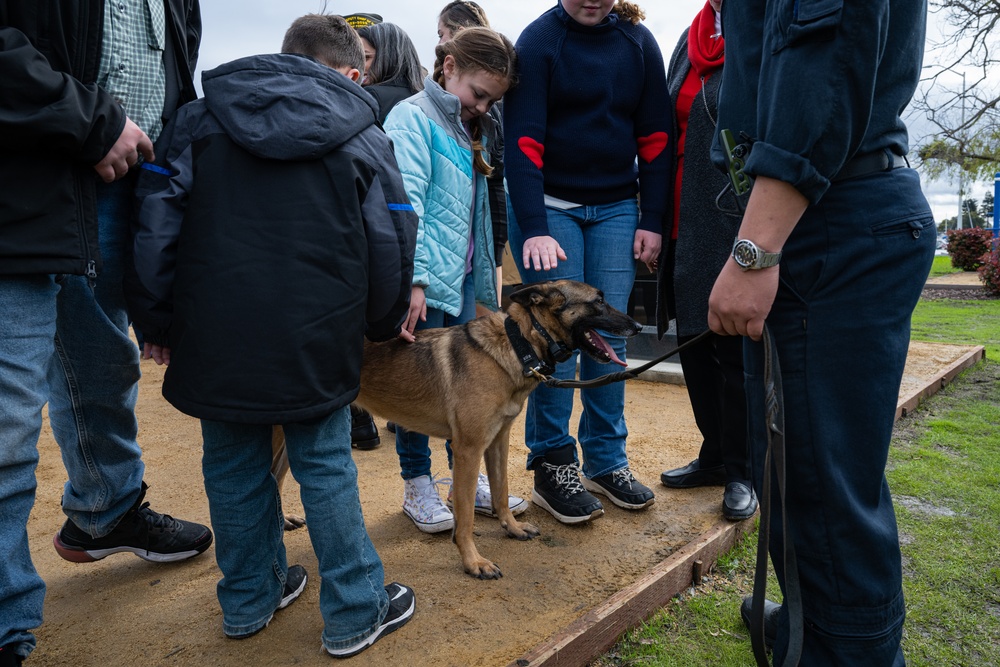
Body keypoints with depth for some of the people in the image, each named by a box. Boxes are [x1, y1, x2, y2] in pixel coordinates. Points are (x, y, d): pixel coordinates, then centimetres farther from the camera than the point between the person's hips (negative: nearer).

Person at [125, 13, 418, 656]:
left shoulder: (199, 119, 8)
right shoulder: (360, 133, 3)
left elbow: (157, 223, 4)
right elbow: (391, 242, 1)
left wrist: (157, 322, 10)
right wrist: (384, 322, 16)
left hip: (215, 337, 3)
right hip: (315, 338, -2)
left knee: (234, 464, 16)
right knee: (325, 465, 9)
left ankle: (248, 601, 33)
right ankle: (355, 613, 20)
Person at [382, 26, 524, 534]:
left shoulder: (474, 131, 16)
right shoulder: (413, 118, -8)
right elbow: (406, 202, -19)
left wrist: (482, 280, 17)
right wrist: (414, 277, -25)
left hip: (461, 279, 8)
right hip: (423, 280, -7)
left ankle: (468, 478, 26)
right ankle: (417, 486, 18)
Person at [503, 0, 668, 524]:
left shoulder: (638, 43, 7)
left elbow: (654, 136, 7)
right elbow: (523, 139, -13)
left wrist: (652, 221, 0)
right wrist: (534, 229, -23)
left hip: (616, 208, 4)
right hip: (549, 205, -3)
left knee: (609, 336, 3)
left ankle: (606, 462, 14)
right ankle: (551, 466, 6)